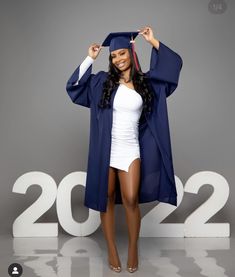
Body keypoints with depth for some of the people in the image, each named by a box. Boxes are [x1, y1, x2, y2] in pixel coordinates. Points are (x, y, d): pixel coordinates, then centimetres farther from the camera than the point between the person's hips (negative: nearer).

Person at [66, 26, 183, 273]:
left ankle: (133, 249, 13)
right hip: (106, 148, 0)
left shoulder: (145, 82, 5)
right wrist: (90, 59, -4)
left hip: (130, 149, 0)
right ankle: (111, 250, 19)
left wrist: (153, 42, 0)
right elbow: (74, 86, -2)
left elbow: (174, 64, 6)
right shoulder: (103, 81, 3)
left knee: (130, 200, -7)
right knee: (107, 199, 7)